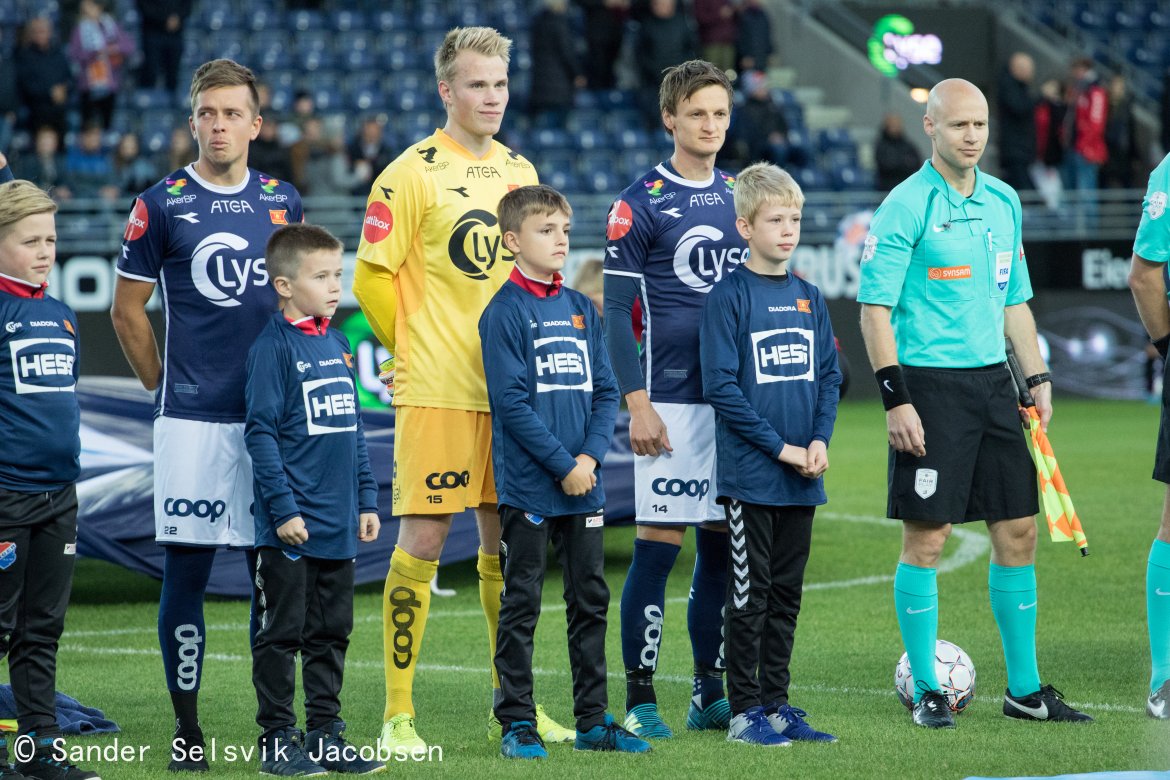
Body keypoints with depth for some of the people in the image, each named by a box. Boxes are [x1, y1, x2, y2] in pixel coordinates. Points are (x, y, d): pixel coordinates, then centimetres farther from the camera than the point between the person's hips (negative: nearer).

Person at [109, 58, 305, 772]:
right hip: (193, 419, -3)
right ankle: (187, 728, 5)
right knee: (186, 571, -2)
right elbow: (128, 311, 5)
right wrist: (164, 385, 6)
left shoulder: (284, 202, 8)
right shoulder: (163, 205, -1)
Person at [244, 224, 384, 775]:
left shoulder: (337, 345, 11)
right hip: (290, 526, -7)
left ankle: (326, 736, 20)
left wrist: (366, 500, 14)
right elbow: (261, 433, -13)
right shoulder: (273, 346, -10)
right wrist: (284, 509, -17)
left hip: (338, 524, 7)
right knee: (283, 633, 1)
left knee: (331, 632, 12)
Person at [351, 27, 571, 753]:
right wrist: (417, 347, 1)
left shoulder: (519, 172, 12)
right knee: (423, 539, -6)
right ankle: (398, 715, -1)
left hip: (511, 392, 6)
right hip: (436, 393, -6)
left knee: (507, 542, 9)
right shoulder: (412, 174, -7)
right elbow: (371, 278, -7)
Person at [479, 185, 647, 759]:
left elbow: (605, 391, 9)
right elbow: (512, 402, -14)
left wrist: (591, 455, -7)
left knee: (591, 599, 9)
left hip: (584, 482, 6)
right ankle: (517, 723, 6)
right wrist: (562, 466, -16)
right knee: (522, 603, 1)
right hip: (528, 486, -6)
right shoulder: (504, 312, -8)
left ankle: (593, 720, 16)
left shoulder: (581, 309, 10)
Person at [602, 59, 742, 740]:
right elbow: (617, 311, -5)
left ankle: (710, 694, 15)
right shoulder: (642, 202, -4)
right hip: (674, 400, -5)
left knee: (723, 546, 7)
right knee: (659, 547, -5)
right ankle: (641, 699, 1)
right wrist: (637, 403, -11)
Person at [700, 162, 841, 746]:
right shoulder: (729, 297, -8)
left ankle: (776, 704, 16)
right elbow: (721, 386, -12)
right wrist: (780, 446, -14)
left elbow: (829, 375, 12)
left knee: (786, 593, 10)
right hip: (749, 473, -6)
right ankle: (745, 710, 3)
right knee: (749, 592, -2)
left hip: (802, 477, 6)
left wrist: (820, 441, -5)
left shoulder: (810, 298, 10)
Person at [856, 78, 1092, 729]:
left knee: (1019, 532, 6)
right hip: (929, 383, -6)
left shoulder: (1003, 201, 12)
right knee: (927, 537, -4)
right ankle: (927, 692, 6)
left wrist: (1039, 377, 13)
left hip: (992, 381, 7)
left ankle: (1026, 689, 15)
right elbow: (874, 307, -11)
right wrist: (895, 398, -16)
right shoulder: (907, 205, -9)